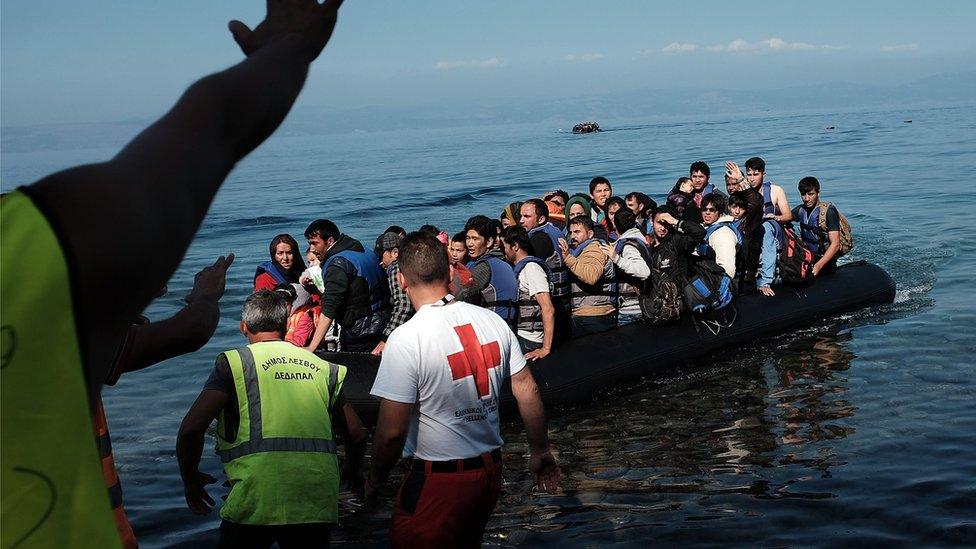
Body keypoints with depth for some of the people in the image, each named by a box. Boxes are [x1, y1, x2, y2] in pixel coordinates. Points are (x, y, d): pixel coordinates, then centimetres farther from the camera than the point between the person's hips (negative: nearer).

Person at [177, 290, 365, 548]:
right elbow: (357, 435, 19)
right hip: (319, 504, 3)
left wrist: (191, 479, 12)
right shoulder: (322, 367, 16)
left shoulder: (234, 362, 4)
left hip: (258, 499, -3)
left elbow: (191, 429, -5)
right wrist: (352, 473, 39)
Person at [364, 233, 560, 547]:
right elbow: (527, 391, 4)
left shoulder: (406, 339, -19)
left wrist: (375, 480, -2)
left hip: (438, 480, -6)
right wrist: (540, 452, 16)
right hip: (491, 470, 7)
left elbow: (392, 432, -19)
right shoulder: (493, 321, -2)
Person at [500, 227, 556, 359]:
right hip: (519, 336, 9)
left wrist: (546, 349, -25)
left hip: (528, 342, -9)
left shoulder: (531, 268, -12)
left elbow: (548, 309, -21)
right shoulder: (521, 268, 19)